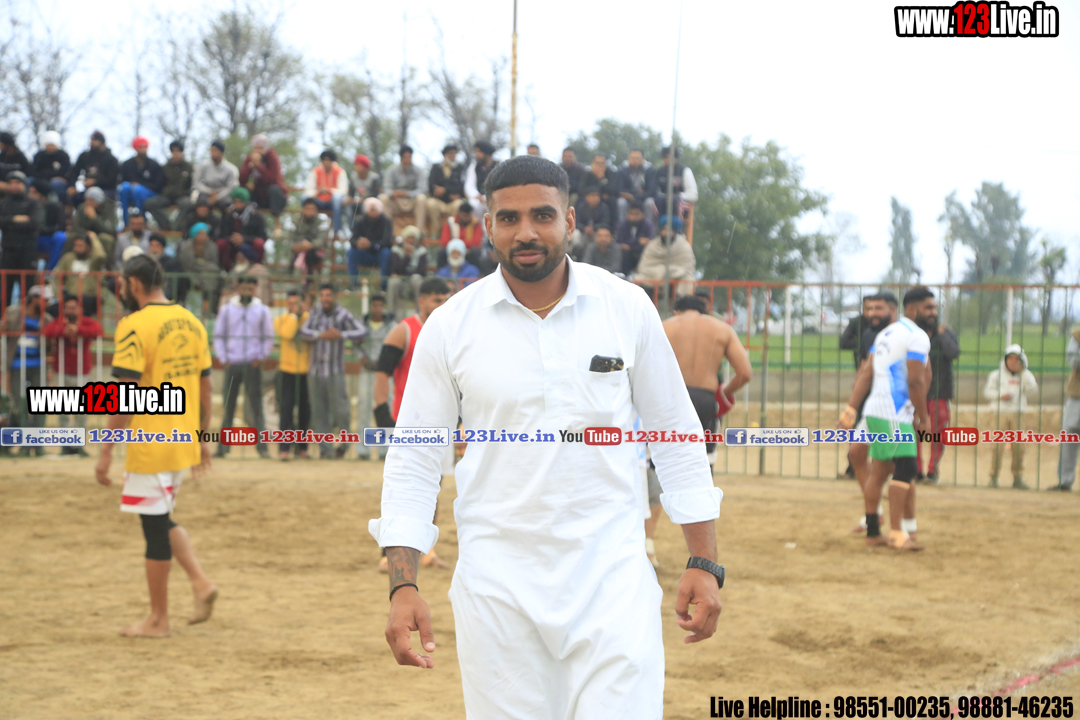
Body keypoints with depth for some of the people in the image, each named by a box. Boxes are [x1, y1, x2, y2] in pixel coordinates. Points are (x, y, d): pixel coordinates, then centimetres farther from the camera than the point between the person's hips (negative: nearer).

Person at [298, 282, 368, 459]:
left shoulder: (343, 315, -6)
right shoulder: (315, 312, 5)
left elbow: (362, 332, -13)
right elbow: (303, 332, -3)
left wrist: (341, 335, -24)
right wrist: (321, 335, -19)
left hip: (335, 371, -3)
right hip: (315, 371, 3)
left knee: (340, 410, -5)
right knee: (319, 412, 4)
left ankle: (343, 443, 19)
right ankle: (325, 449, 11)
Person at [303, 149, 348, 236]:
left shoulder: (340, 171, -4)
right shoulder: (315, 171, 1)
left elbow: (343, 191, -14)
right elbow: (308, 190, -8)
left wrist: (328, 190, -31)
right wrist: (317, 192, -32)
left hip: (334, 202, -1)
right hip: (320, 202, 1)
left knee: (336, 197, -37)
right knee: (307, 197, -29)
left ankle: (337, 231, -38)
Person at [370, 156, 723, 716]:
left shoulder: (627, 308, 2)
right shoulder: (449, 325, 0)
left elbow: (676, 439, 8)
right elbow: (412, 465, 4)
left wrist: (704, 564, 3)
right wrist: (402, 587, -5)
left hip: (612, 576, 0)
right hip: (497, 583, 0)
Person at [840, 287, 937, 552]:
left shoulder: (886, 333, 19)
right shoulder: (917, 337, -9)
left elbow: (865, 373, 13)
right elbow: (915, 381, -16)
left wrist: (851, 409, 8)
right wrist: (923, 418, -6)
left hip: (874, 410, 9)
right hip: (894, 414, -9)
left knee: (878, 472, 12)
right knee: (905, 470, -8)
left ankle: (873, 532, 17)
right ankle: (897, 534, -12)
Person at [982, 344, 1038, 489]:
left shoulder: (1025, 376, 10)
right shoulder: (996, 375, 5)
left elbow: (1033, 390, -5)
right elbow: (987, 391, 2)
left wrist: (1023, 373, -10)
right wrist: (1000, 395, -14)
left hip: (1018, 414, 2)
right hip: (1001, 413, -2)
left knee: (1018, 447, 0)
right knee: (998, 446, -6)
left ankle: (1017, 478, 8)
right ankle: (993, 477, 1)